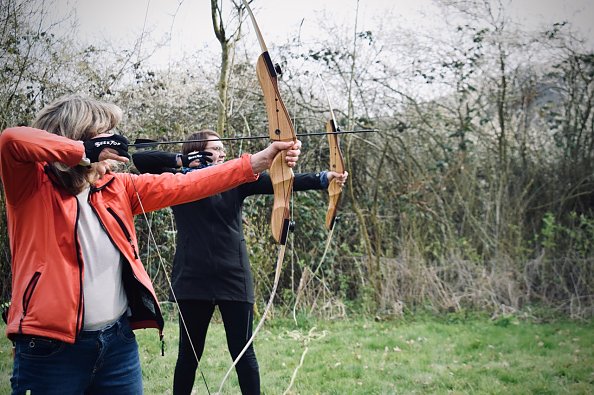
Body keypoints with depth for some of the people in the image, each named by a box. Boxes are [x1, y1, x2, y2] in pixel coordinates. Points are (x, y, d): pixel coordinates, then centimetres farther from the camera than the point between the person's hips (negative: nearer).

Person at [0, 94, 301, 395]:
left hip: (119, 340, 6)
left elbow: (184, 186, 10)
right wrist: (86, 150, -18)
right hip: (51, 347, -6)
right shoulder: (32, 186, -5)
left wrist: (261, 160, 7)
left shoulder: (118, 187, 11)